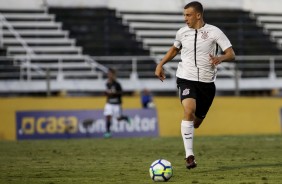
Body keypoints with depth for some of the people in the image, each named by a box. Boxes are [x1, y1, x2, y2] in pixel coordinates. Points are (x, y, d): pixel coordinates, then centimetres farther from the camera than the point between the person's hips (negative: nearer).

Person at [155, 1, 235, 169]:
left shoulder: (214, 32, -5)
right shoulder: (182, 33, 5)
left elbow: (231, 54, -7)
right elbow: (174, 49, 26)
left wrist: (220, 58, -28)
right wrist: (160, 64, 17)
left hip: (207, 82, 0)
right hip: (186, 79, 0)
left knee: (197, 121, 11)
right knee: (189, 111, -26)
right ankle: (189, 156, -27)